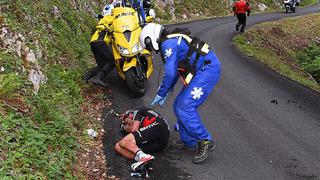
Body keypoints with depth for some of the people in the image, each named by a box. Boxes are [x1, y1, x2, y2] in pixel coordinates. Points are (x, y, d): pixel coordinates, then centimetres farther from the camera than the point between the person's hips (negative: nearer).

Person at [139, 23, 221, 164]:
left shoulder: (168, 44, -12)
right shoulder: (173, 41, 21)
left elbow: (170, 73, -17)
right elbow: (175, 71, 29)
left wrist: (160, 94, -4)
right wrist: (166, 93, 29)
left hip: (207, 70, -10)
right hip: (205, 69, 10)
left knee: (185, 107, -15)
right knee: (180, 105, 12)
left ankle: (205, 141, -8)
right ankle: (188, 141, 21)